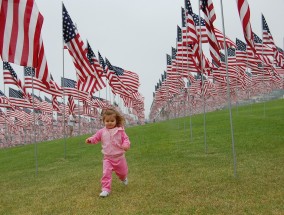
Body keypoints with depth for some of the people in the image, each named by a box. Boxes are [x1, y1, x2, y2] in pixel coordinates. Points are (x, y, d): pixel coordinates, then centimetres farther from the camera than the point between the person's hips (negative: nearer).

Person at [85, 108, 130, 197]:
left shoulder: (120, 131, -9)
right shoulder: (102, 131, -3)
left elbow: (125, 139, -11)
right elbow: (96, 137, 2)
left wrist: (126, 145, -32)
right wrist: (90, 139, -19)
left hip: (119, 156, 0)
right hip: (107, 158, 0)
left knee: (122, 172, 21)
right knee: (106, 173, -14)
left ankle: (123, 178, 56)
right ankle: (106, 189, -3)